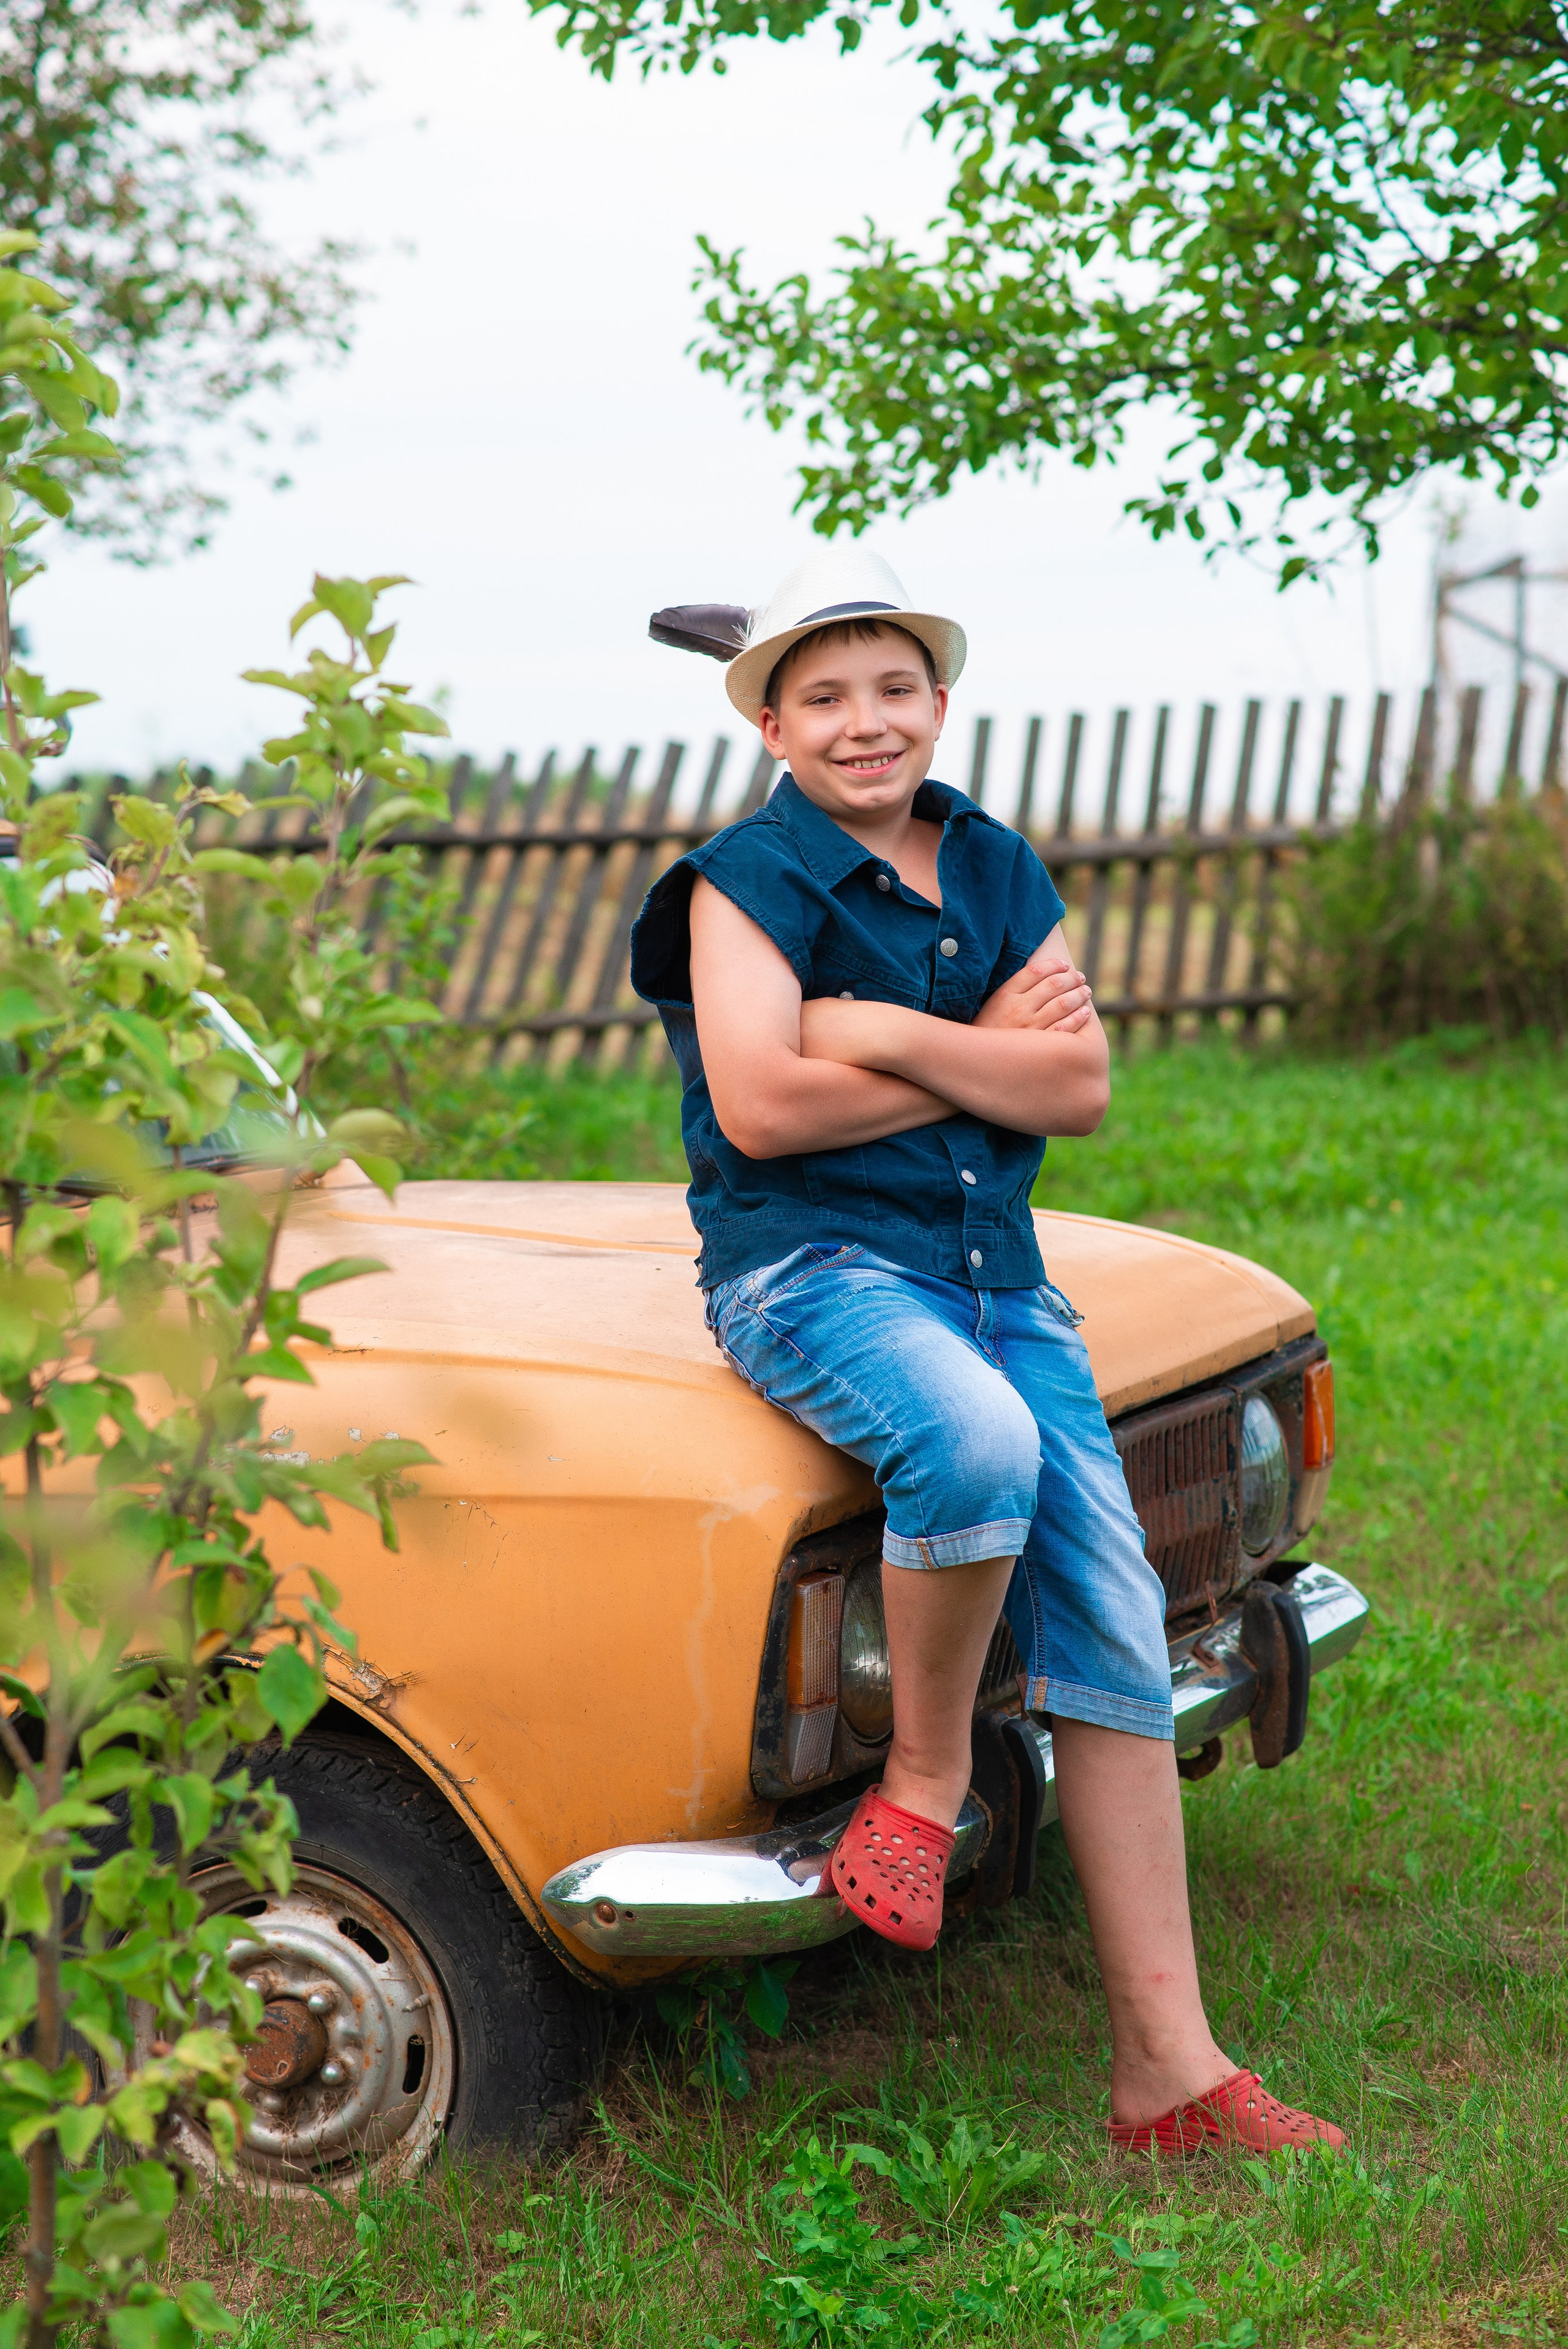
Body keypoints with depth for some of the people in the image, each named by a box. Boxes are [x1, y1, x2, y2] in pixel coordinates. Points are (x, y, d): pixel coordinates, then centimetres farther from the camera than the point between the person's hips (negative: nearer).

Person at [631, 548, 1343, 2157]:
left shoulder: (997, 872, 13)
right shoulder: (749, 880, -3)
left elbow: (1081, 1091, 2)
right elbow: (761, 1109, -16)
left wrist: (884, 1031, -9)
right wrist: (989, 1058, -6)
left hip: (994, 1268, 6)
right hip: (808, 1262, -6)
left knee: (1114, 1635, -5)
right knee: (975, 1440, -39)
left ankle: (1168, 2073, -2)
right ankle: (926, 1778, -11)